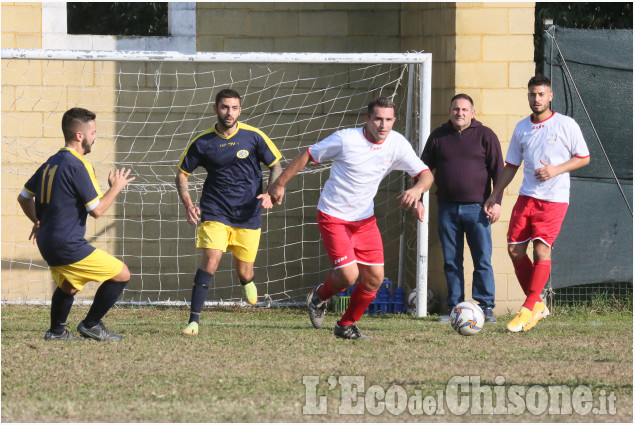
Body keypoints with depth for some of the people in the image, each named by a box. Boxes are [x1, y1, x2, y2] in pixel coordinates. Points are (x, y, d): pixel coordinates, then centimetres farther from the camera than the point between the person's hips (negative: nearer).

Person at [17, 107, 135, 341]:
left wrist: (38, 222, 30)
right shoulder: (77, 166, -17)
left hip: (47, 243, 10)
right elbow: (96, 210, -16)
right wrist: (116, 187, -1)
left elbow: (23, 197, 19)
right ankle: (91, 324, 7)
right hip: (68, 245, -9)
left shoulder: (51, 163, 11)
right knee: (121, 275, 0)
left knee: (68, 286, 33)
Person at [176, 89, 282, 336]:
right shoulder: (202, 142, -4)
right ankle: (194, 320, -17)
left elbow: (276, 165, 8)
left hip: (248, 213, 1)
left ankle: (247, 283, 47)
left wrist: (269, 193, -9)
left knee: (244, 273, 6)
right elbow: (182, 173, 7)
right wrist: (188, 204, -7)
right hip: (215, 212, -1)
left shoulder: (253, 137, -4)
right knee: (210, 259, -21)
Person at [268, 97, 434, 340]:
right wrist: (280, 184, -1)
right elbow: (307, 156, -6)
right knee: (348, 275, -16)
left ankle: (346, 325, 19)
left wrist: (417, 190, -28)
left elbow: (426, 175, -4)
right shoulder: (345, 139, -18)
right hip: (333, 217, -5)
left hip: (365, 219, 5)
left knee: (375, 277, -3)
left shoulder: (397, 144, -7)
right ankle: (319, 297, 18)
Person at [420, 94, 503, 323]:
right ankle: (454, 308, 9)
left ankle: (486, 307, 0)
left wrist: (496, 201, -5)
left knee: (483, 260, -4)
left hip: (476, 208, -3)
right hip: (447, 208, 3)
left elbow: (498, 171, 2)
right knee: (451, 262, 4)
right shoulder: (438, 137, 10)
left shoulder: (485, 136, 3)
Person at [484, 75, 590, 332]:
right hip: (526, 196, 5)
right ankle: (537, 304, 13)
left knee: (542, 250, -11)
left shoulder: (566, 125, -1)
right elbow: (511, 165, 19)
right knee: (515, 249, 0)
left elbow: (584, 158, 1)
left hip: (554, 199, -5)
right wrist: (495, 195, 13)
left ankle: (528, 311, -7)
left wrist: (555, 170, -13)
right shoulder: (522, 128, 12)